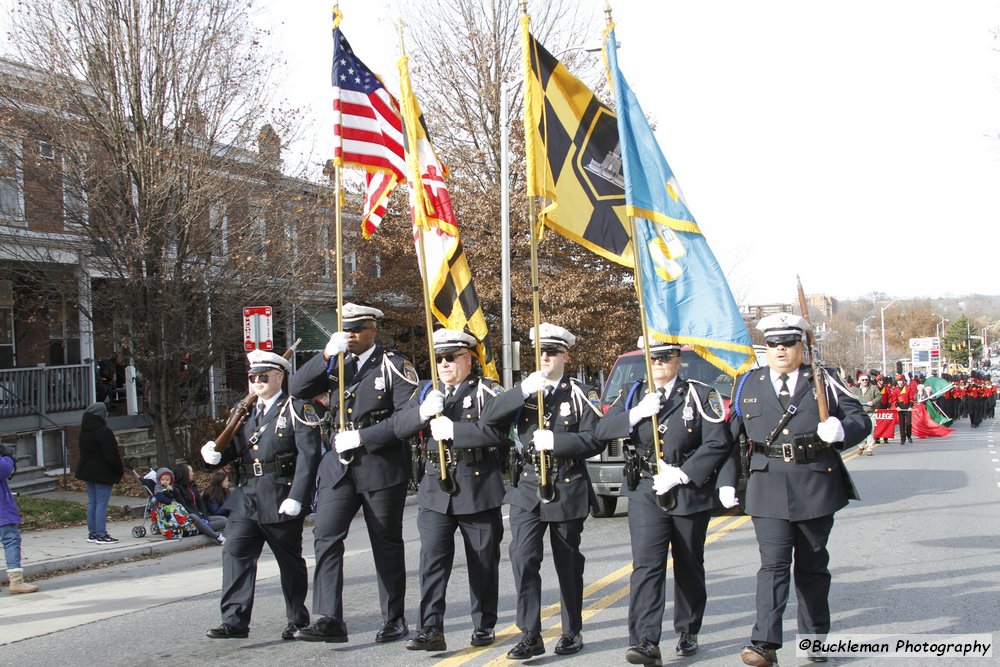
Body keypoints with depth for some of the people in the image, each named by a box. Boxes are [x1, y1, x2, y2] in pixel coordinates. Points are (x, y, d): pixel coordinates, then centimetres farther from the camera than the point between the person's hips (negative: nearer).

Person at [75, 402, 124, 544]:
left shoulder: (84, 432, 8)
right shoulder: (104, 432, -19)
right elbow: (112, 455, -18)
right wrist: (120, 469, -7)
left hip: (87, 471, 8)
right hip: (103, 473, -8)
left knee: (92, 503, 13)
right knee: (102, 504, -6)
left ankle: (92, 533, 18)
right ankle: (101, 535, -6)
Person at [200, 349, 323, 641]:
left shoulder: (296, 409, -4)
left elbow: (308, 454, -12)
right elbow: (233, 449, 16)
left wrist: (296, 497, -20)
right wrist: (213, 454, -8)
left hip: (281, 499, -5)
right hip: (246, 497, 5)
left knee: (290, 560, 7)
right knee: (235, 552, -6)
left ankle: (298, 620, 20)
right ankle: (235, 621, -6)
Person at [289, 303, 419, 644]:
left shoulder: (394, 366, -1)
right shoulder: (338, 365, 14)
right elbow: (298, 389, 4)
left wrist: (362, 437, -16)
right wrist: (326, 354, -9)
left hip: (382, 466, -4)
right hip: (339, 465, 4)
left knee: (387, 544, 5)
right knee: (326, 536, -11)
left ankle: (394, 620, 15)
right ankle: (329, 619, -13)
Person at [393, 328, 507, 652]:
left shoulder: (487, 391, -1)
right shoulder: (427, 392, 14)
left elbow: (498, 432, -17)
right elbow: (398, 426, 5)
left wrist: (454, 429, -22)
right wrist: (423, 412, -14)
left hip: (478, 489, -3)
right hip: (435, 491, 3)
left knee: (483, 562, 7)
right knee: (432, 560, -6)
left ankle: (484, 626, 20)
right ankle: (431, 630, -7)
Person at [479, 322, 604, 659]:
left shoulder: (580, 394, -1)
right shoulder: (523, 391, 7)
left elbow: (595, 440, -9)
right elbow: (488, 418, -8)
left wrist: (555, 441, -20)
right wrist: (523, 391, -19)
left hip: (567, 491, -2)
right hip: (527, 490, 2)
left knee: (569, 565, 9)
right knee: (523, 559, -11)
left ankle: (572, 631, 24)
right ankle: (530, 635, -5)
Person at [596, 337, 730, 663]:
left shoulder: (700, 395, -1)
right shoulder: (634, 394, 9)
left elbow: (717, 443, -10)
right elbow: (603, 429, 0)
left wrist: (681, 474, -16)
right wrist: (636, 414, -15)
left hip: (690, 492, -1)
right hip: (646, 493, 1)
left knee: (689, 567, 12)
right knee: (646, 564, -12)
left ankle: (688, 633, 28)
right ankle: (645, 642, -18)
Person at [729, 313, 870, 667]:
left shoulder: (823, 381, 5)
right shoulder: (748, 385, 10)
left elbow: (861, 419, 5)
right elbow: (730, 434, 16)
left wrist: (841, 431, -17)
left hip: (816, 488, 0)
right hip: (768, 489, 0)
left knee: (813, 566, 11)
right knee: (773, 564, -10)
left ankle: (815, 638, 23)